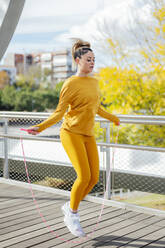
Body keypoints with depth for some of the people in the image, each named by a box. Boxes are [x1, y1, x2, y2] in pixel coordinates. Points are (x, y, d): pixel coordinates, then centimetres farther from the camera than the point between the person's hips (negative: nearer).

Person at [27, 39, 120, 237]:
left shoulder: (94, 82, 13)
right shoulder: (70, 84, -8)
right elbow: (59, 112, -8)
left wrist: (112, 118, 41)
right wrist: (39, 128, -20)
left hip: (88, 135, 7)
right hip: (71, 133, -7)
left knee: (94, 178, 0)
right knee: (84, 176, -15)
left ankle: (69, 207, 22)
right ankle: (72, 215, 7)